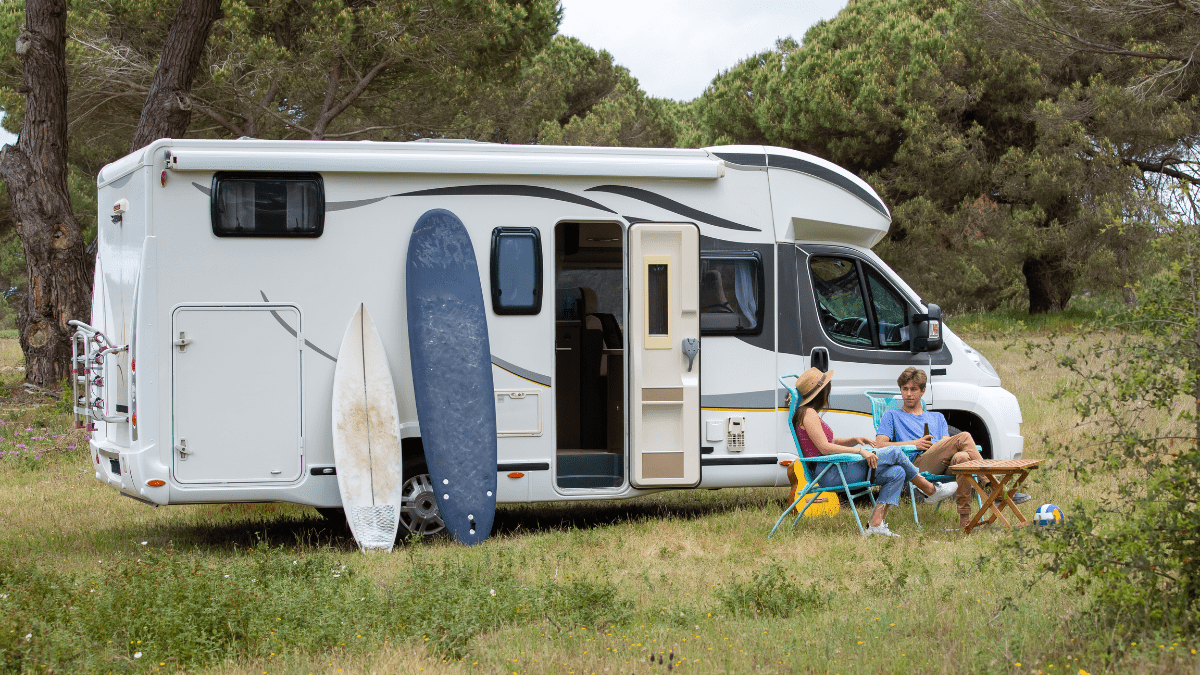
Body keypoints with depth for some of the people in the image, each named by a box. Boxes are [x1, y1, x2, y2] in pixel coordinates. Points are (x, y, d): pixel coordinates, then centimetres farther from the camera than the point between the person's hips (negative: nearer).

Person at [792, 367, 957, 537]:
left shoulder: (811, 413, 21)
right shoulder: (808, 413, -11)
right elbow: (825, 448, -19)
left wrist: (854, 440, 6)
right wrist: (860, 450, -17)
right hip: (829, 474, -10)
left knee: (896, 472, 0)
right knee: (894, 452, -8)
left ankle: (875, 524, -8)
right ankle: (930, 490, 10)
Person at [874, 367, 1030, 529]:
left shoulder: (937, 418, 37)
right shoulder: (892, 416, 26)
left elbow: (947, 445, 20)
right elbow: (879, 445, 8)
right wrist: (914, 444, -3)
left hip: (943, 466, 4)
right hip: (918, 464, -4)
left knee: (961, 457, -36)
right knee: (964, 437, -26)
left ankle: (965, 519, -44)